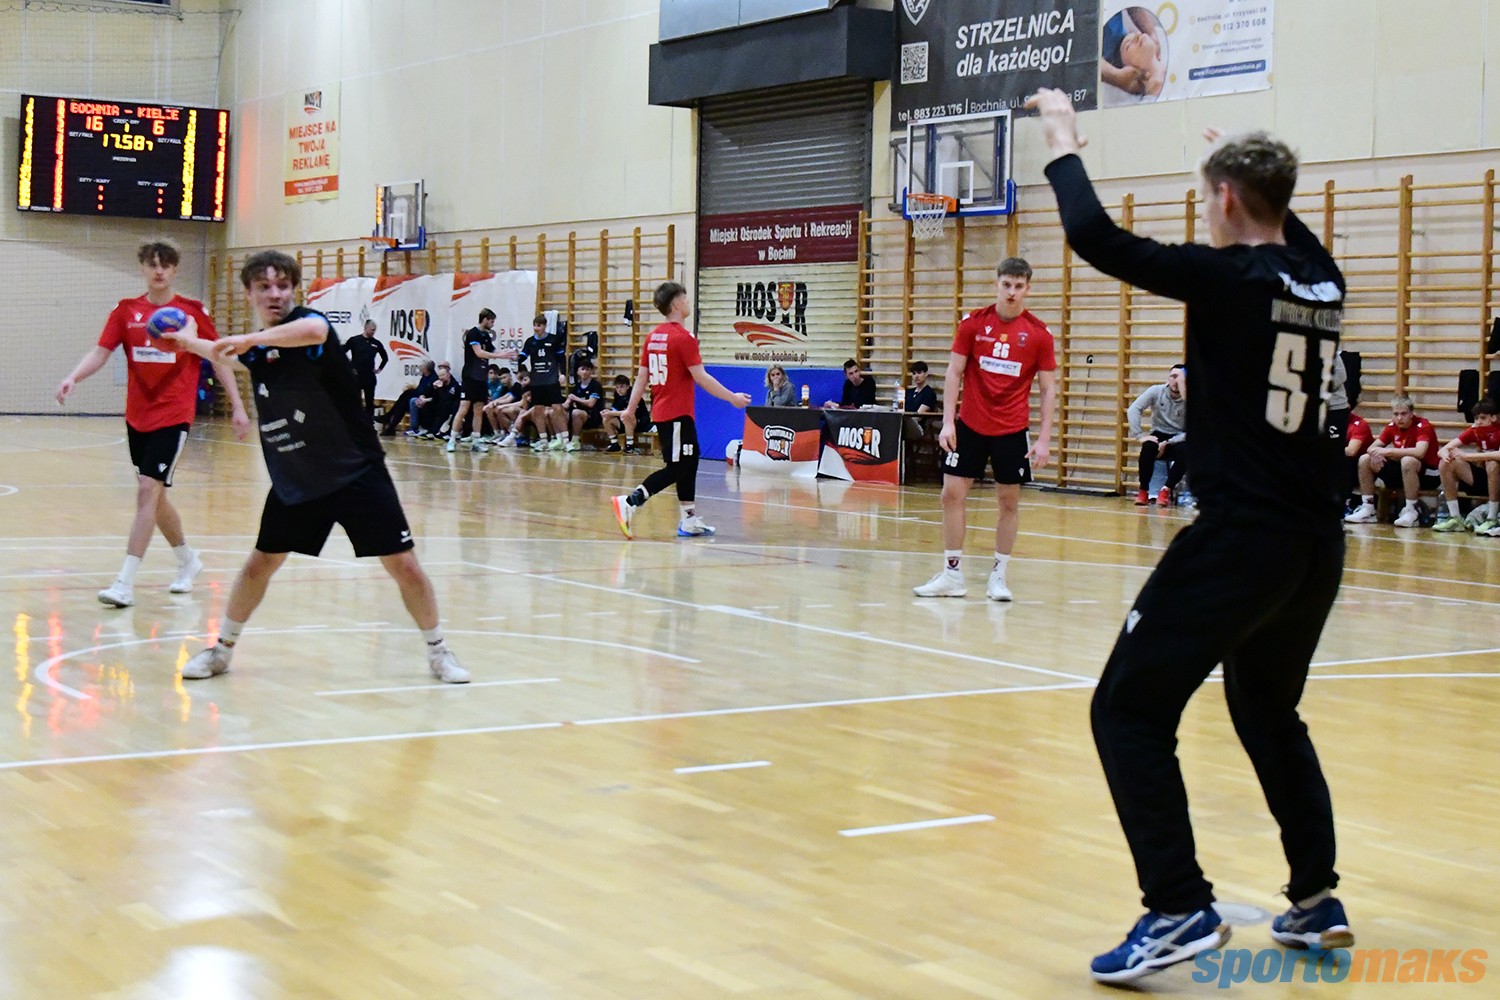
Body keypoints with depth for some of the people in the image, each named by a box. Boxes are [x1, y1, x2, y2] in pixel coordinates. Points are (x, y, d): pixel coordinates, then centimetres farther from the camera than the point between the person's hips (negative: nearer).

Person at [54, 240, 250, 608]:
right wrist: (73, 377, -22)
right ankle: (188, 560, 37)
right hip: (137, 417, 5)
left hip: (174, 416, -5)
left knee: (149, 489, -15)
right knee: (154, 495, 15)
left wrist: (237, 406, 3)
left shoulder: (192, 311, -2)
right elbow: (100, 352, -3)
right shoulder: (126, 311, 5)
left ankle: (125, 583, -17)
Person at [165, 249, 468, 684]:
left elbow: (314, 330, -46)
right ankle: (223, 649, 27)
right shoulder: (256, 348, 4)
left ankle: (439, 652, 12)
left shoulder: (304, 320, -17)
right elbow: (224, 353, 31)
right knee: (259, 565, 8)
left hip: (357, 473, -5)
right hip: (294, 482, 5)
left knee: (404, 566, -6)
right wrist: (187, 341, 39)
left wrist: (249, 339, -50)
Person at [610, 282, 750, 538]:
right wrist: (733, 398, -10)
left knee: (689, 461, 14)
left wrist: (630, 408, 18)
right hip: (677, 414, -9)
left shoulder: (652, 337, 9)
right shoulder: (683, 337, -15)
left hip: (661, 412, 9)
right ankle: (629, 503, -14)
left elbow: (642, 377, 12)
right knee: (676, 468, -5)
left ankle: (689, 520, 16)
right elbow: (701, 377, -17)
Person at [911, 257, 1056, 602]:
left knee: (1010, 500, 3)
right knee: (952, 494, -2)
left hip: (1012, 431, -1)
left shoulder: (1038, 334, -4)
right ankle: (952, 574, 8)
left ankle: (998, 576, 14)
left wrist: (1044, 439, -7)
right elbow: (954, 372, 1)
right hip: (969, 425, 1)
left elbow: (1048, 388, -1)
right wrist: (948, 421, -8)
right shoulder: (973, 323, -2)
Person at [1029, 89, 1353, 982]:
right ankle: (1318, 903, 26)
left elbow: (1098, 239, -13)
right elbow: (1289, 229, 35)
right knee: (1271, 714, 25)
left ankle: (1181, 910, -10)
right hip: (1317, 546, 8)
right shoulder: (1322, 282, 10)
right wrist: (1251, 164, 49)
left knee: (1129, 711, -2)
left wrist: (1064, 144, 2)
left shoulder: (1229, 277, -11)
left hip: (1238, 539, -8)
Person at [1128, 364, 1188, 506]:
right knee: (1148, 447, -34)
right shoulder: (1156, 391, -9)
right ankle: (1143, 491, -17)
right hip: (1159, 434, 1)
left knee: (1184, 451, -35)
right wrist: (1139, 436, -26)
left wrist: (1167, 443, -28)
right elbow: (1133, 410, -15)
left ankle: (1166, 490, -22)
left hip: (1179, 438, -1)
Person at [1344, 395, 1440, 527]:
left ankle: (1412, 512, -29)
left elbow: (1419, 452, -35)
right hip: (1403, 472, 7)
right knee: (1365, 460, -4)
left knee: (1408, 461, -39)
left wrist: (1388, 451, -31)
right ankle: (1367, 510, -3)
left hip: (1427, 475, -7)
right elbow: (1372, 447, 4)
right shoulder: (1392, 427, 1)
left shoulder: (1422, 426, -18)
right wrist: (1376, 453, -22)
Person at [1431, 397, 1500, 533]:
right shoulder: (1474, 431, -2)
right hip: (1481, 480, 6)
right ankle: (1455, 518, -9)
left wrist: (1468, 456, -36)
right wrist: (1445, 454, -30)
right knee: (1445, 464, -10)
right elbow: (1442, 450, -4)